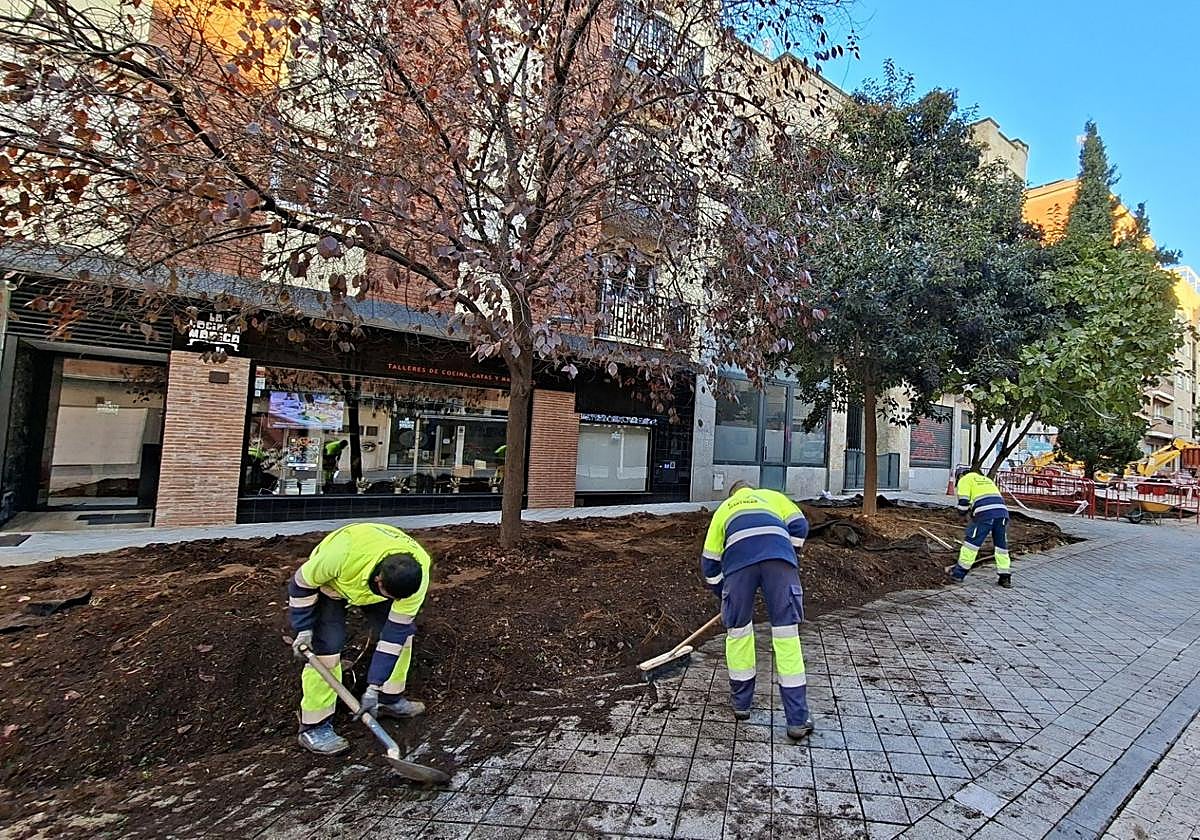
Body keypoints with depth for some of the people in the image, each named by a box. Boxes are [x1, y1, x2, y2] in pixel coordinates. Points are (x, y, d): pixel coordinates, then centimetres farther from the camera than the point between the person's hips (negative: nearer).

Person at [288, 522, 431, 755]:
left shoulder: (418, 575, -35)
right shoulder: (343, 552, -46)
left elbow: (395, 630, -25)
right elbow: (302, 581, -23)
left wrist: (374, 687, -23)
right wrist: (304, 628, -17)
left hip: (370, 582, 3)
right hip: (327, 581, -3)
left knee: (403, 634, -3)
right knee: (326, 648, -15)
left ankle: (390, 698, 19)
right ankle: (314, 726, 3)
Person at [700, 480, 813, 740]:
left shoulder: (723, 508, 36)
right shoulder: (772, 496, 36)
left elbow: (709, 562, 32)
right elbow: (799, 526, 18)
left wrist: (724, 596, 42)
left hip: (739, 558, 0)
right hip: (779, 555, 0)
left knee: (737, 630, 16)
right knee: (786, 633, 5)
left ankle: (741, 702, 30)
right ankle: (797, 720, 8)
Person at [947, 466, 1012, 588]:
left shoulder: (964, 480, 13)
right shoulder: (986, 479, 34)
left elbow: (963, 501, 1)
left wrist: (963, 512, 19)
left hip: (984, 512, -6)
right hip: (1002, 510, 6)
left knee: (972, 541, 0)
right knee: (1001, 544, 15)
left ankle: (958, 573, 6)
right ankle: (1005, 577, 19)